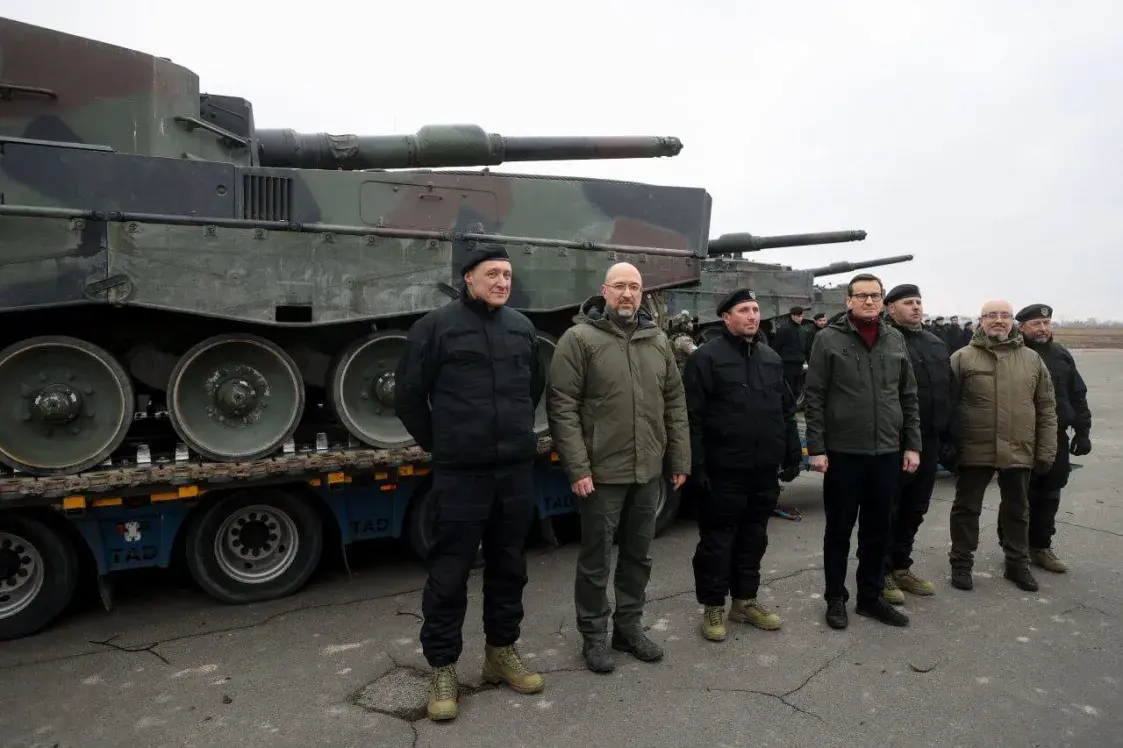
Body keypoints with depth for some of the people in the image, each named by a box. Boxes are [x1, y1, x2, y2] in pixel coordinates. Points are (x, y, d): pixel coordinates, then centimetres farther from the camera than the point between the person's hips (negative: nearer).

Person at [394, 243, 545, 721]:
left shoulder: (522, 327, 8)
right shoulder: (436, 326, -6)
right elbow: (408, 394, -1)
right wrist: (435, 443, 6)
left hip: (517, 470, 5)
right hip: (460, 472, -5)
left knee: (509, 567, 15)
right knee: (449, 574, 3)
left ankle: (502, 652, 33)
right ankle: (442, 669, 20)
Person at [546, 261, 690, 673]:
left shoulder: (658, 341, 9)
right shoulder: (579, 338, -8)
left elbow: (675, 404, 12)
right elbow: (562, 407, -12)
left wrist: (679, 460, 8)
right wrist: (577, 467, -16)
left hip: (649, 471, 5)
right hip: (601, 471, -5)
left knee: (638, 554, 17)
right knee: (596, 558, 8)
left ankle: (629, 627, 34)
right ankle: (594, 636, 25)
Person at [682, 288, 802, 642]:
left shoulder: (772, 358, 13)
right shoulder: (707, 357, -8)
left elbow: (787, 410, 19)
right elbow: (692, 416, -12)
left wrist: (793, 454, 13)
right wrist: (697, 464, -16)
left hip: (764, 469, 7)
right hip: (724, 470, -6)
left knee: (753, 539, 16)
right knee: (717, 541, 4)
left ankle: (745, 601, 31)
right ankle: (713, 607, 19)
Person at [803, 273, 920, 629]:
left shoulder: (895, 340, 8)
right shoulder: (829, 338, -6)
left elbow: (909, 397, 12)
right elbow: (814, 398, -8)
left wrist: (912, 444, 7)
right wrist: (816, 447, -12)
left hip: (887, 452, 4)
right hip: (842, 452, -4)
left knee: (879, 530, 14)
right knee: (839, 529, 8)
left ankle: (871, 596, 29)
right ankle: (836, 598, 23)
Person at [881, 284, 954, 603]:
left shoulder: (937, 344, 16)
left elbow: (948, 390, 18)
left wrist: (947, 434, 12)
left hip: (929, 441, 8)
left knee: (915, 509, 16)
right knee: (888, 509, 2)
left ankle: (901, 567, 30)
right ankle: (882, 572, 15)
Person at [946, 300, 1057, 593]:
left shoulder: (1032, 360, 6)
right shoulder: (962, 358, -4)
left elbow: (1046, 408, 8)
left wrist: (1046, 451, 3)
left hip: (1019, 450, 3)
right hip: (975, 449, -3)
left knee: (1017, 510, 17)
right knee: (967, 508, 8)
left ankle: (1017, 564, 33)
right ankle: (961, 563, 21)